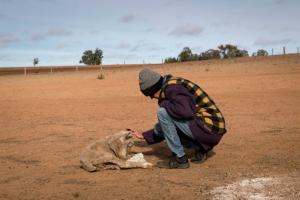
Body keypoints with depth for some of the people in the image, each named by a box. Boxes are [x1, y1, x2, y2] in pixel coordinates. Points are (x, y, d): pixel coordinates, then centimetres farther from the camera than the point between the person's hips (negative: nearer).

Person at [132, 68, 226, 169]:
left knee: (163, 113, -13)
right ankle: (200, 149, 11)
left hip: (209, 129, -10)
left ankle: (180, 159, -6)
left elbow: (185, 112, -30)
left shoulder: (172, 87, -13)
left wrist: (164, 104, -12)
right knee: (160, 127, 15)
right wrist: (144, 135, 25)